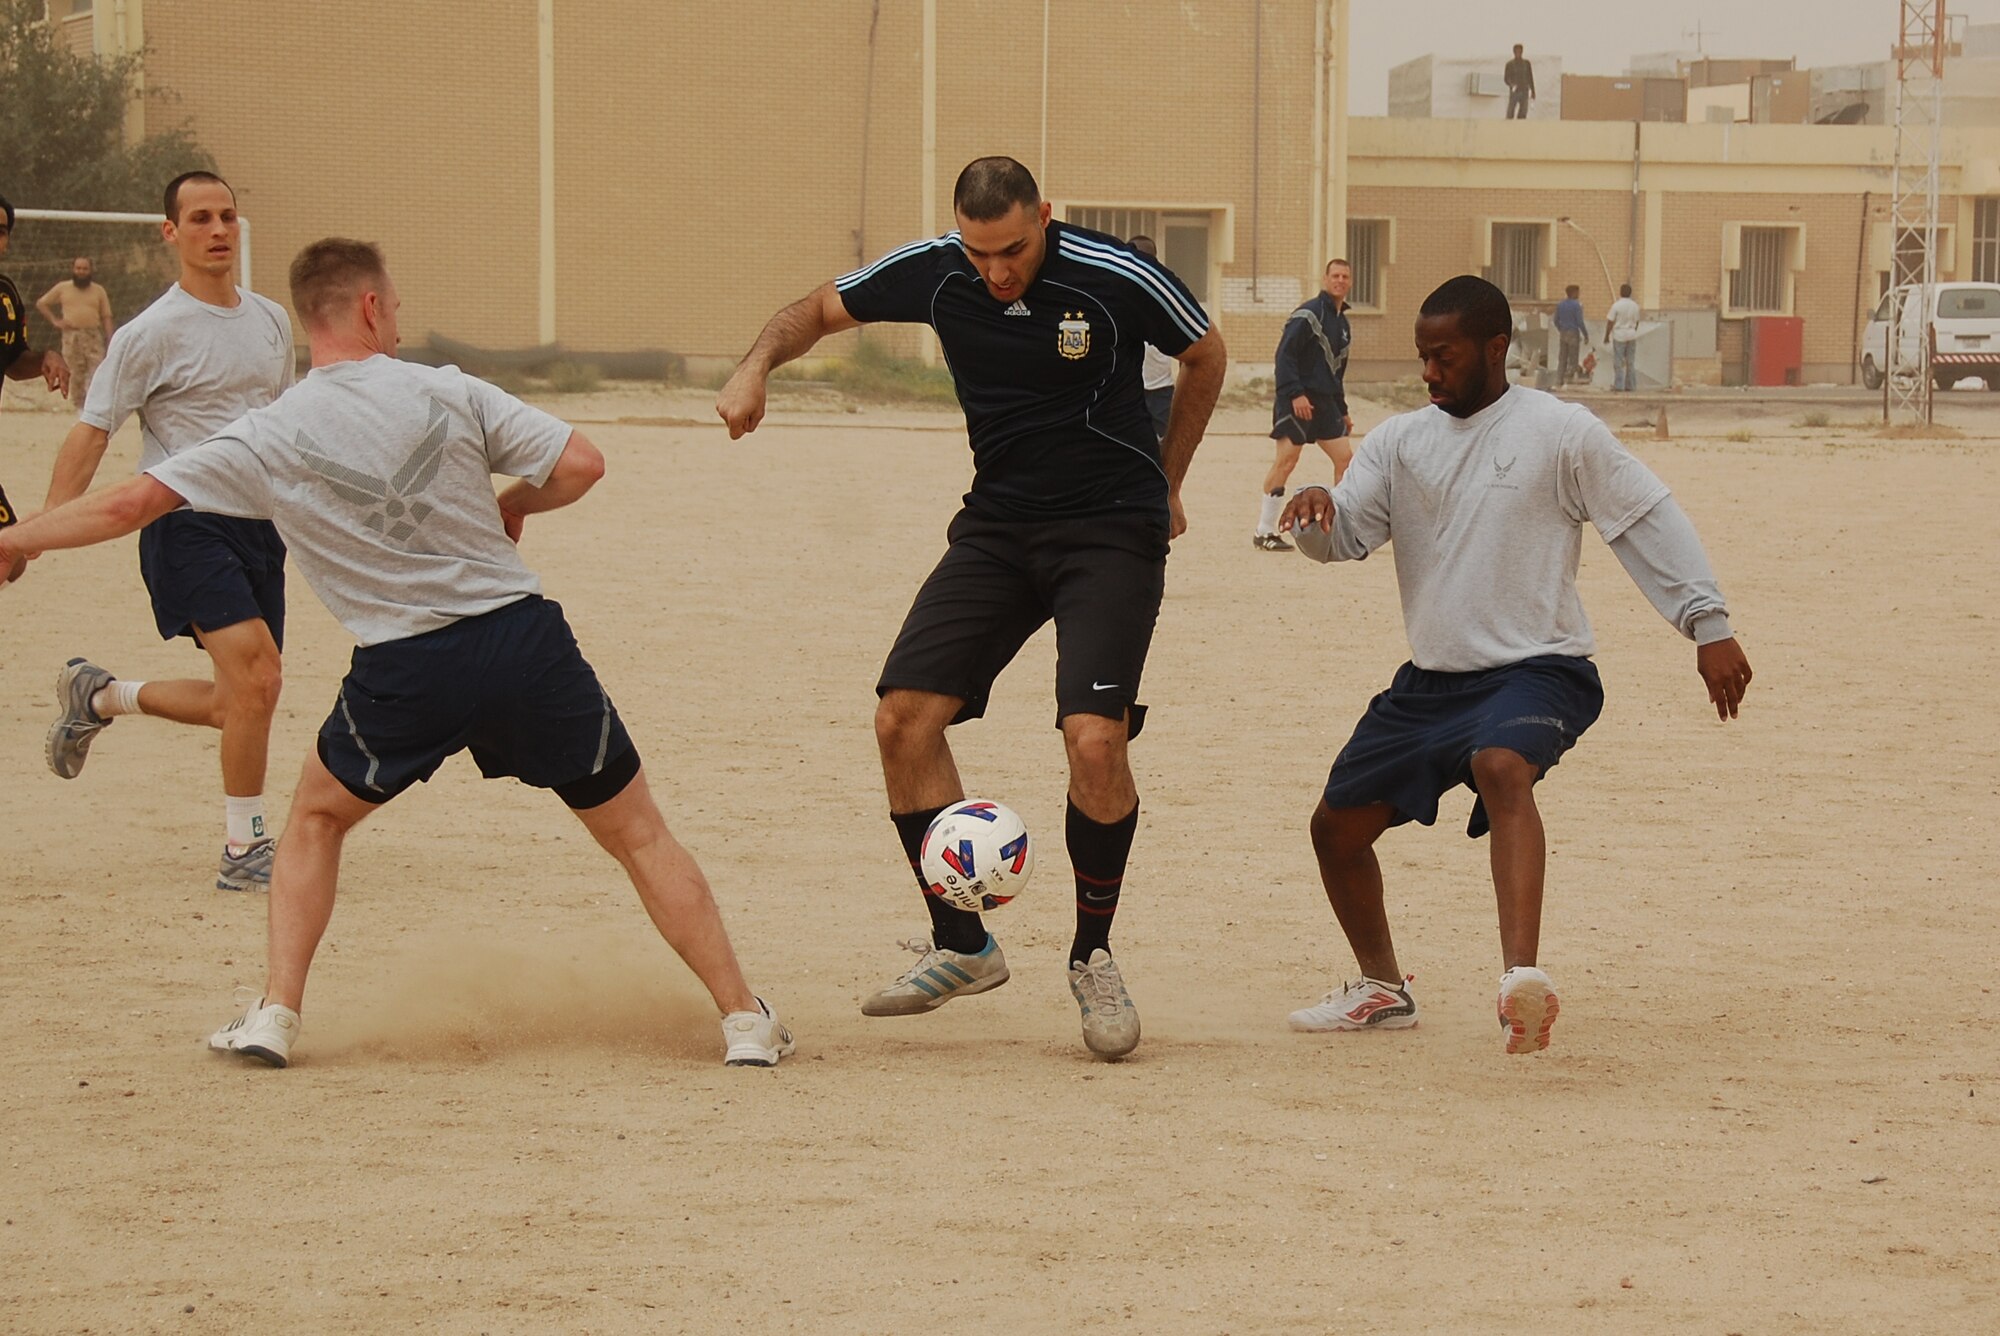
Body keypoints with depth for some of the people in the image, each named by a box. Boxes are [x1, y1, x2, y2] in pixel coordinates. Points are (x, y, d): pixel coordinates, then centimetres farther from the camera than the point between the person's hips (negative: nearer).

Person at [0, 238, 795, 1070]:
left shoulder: (268, 439, -2)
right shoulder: (447, 393, -1)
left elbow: (126, 506, -2)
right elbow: (580, 463, -5)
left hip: (405, 673, 0)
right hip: (525, 643, 0)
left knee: (317, 818, 26)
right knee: (638, 836, 13)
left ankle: (275, 1014, 14)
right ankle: (744, 1020, 11)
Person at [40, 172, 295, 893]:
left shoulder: (271, 321, 11)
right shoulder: (152, 334, -9)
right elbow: (90, 433, -7)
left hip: (259, 525, 7)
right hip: (188, 526, -7)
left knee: (240, 705, 7)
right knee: (257, 675, -21)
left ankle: (97, 697, 31)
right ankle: (243, 851, -9)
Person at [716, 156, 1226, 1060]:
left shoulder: (1117, 280, -16)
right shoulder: (935, 273, -6)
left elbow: (1205, 356, 4)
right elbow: (819, 310, 11)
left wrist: (1164, 486, 12)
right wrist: (757, 365, -9)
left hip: (1112, 533, -4)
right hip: (997, 525, 4)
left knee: (1094, 739, -22)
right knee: (903, 717, -10)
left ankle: (1092, 956, 1)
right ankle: (961, 947, 5)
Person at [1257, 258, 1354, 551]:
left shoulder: (1342, 323, 17)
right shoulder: (1308, 313, -9)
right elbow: (1284, 356, -16)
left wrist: (1342, 411, 22)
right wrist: (1295, 394, -23)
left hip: (1324, 401, 8)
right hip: (1297, 399, -8)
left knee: (1345, 458, 2)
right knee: (1287, 458, -11)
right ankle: (1264, 531, -5)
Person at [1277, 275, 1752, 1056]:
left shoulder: (1561, 433, -5)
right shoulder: (1400, 443, 9)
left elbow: (1649, 521, -3)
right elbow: (1345, 536, 2)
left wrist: (1708, 626, -8)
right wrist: (1314, 513, -23)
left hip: (1536, 672, -7)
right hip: (1430, 679, 7)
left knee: (1501, 766, -38)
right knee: (1337, 824, 11)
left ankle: (1522, 976, -53)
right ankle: (1382, 989, 35)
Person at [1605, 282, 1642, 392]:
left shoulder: (1616, 305, -13)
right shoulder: (1635, 306, 3)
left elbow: (1610, 322, -11)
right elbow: (1636, 322, 11)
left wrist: (1607, 336, -2)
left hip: (1619, 335, -5)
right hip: (1631, 335, 5)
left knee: (1618, 362, 0)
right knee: (1631, 362, 9)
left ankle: (1619, 385, -2)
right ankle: (1631, 385, 10)